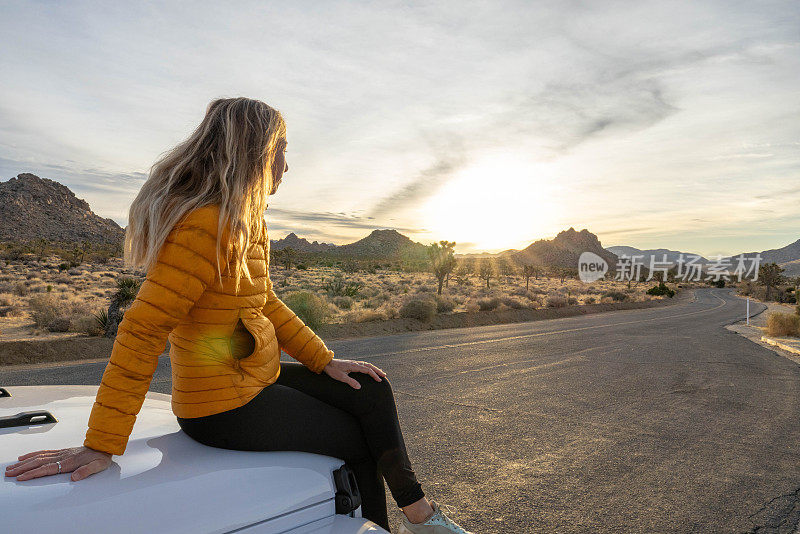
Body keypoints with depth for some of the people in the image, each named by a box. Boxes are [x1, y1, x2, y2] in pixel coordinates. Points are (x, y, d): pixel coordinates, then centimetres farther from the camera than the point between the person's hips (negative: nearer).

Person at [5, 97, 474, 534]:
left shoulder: (248, 221, 8)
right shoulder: (205, 225, -24)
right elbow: (142, 331, -26)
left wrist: (325, 361, 9)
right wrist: (101, 446, -23)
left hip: (258, 376, 9)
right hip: (227, 406, -9)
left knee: (373, 393, 7)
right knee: (358, 440, 3)